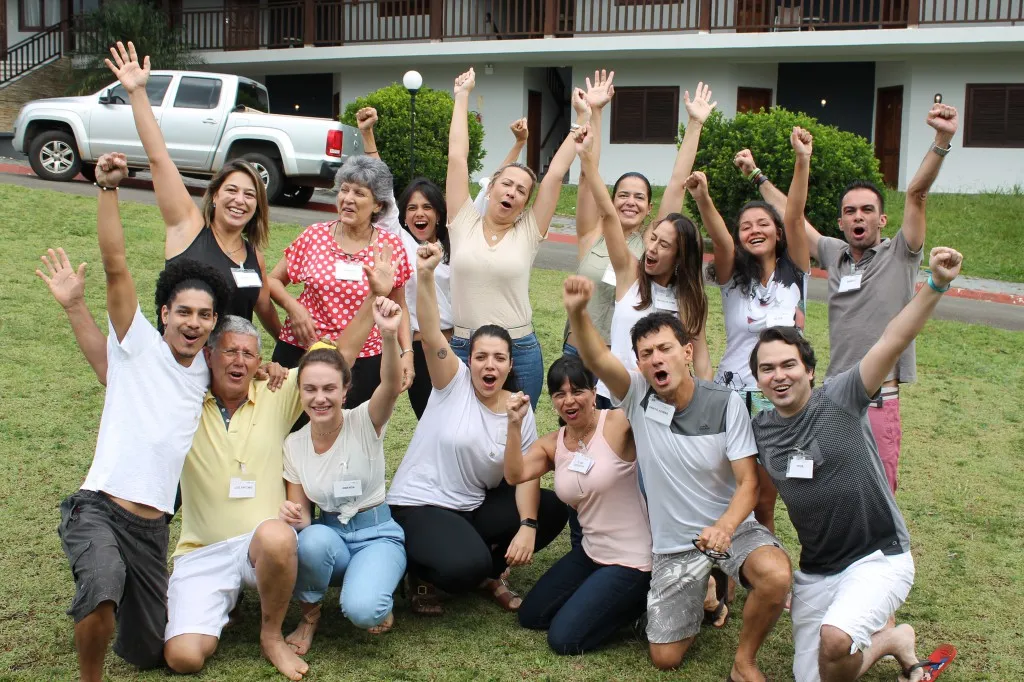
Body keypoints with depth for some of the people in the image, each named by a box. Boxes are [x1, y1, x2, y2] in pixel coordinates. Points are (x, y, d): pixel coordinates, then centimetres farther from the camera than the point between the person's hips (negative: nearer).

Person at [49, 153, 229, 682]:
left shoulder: (204, 372, 13)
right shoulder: (138, 343, -2)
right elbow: (115, 264, -14)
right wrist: (108, 187, -22)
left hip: (153, 525, 6)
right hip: (99, 508, -6)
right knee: (102, 586, -38)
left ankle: (117, 589, 42)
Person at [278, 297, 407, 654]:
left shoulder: (365, 423, -13)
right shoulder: (294, 444, -3)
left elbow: (391, 386, -36)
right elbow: (302, 513, 1)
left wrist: (389, 335, -56)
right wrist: (292, 515, -25)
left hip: (377, 534, -3)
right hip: (329, 532, 3)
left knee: (361, 610, -33)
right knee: (313, 539, -36)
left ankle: (379, 602, 6)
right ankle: (310, 614, -6)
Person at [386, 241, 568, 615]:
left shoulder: (520, 409, 0)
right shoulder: (454, 382, -9)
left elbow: (526, 474, -5)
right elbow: (430, 335, -25)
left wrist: (527, 526, -20)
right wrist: (425, 276, -40)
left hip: (475, 507, 5)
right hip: (419, 504, -5)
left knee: (552, 509, -10)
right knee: (465, 567, -31)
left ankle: (489, 570, 11)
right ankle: (421, 570, 5)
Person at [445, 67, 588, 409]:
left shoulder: (528, 232, 0)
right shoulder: (464, 224, 1)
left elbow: (556, 172, -1)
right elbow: (457, 156, 1)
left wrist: (585, 117, 0)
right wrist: (462, 97, 4)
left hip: (519, 353, 0)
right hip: (463, 350, 0)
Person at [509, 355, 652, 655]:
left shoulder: (618, 424, -16)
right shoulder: (552, 444, 1)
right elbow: (515, 475, -14)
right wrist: (514, 424, -24)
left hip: (632, 560, -8)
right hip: (591, 552, 8)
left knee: (563, 639, -8)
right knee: (530, 616, 18)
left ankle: (639, 601, 9)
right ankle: (616, 599, 23)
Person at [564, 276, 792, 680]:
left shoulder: (726, 404, -13)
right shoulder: (638, 397, -10)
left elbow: (748, 483, -14)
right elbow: (597, 359, -31)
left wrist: (724, 528, -35)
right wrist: (577, 313, -51)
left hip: (731, 527, -1)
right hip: (674, 544, 2)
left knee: (776, 576, -34)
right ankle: (697, 593, 33)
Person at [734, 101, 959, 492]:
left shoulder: (899, 255, 1)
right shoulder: (834, 254, 11)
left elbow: (916, 194, -12)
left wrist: (942, 141, -23)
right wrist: (756, 176, 26)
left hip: (878, 402, -4)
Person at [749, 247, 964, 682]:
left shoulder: (840, 399, -12)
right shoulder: (759, 429, 2)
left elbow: (892, 343, -26)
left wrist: (935, 286, -39)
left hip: (879, 557, -6)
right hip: (815, 572, 6)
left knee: (835, 639, -33)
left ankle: (892, 639, 2)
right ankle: (891, 639, 31)